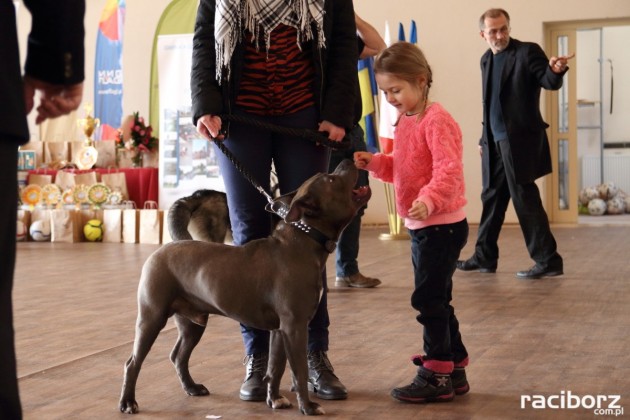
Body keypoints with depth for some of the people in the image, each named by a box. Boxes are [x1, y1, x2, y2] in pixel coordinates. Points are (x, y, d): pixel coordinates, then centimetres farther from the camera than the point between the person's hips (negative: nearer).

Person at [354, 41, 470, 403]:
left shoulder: (437, 120, -16)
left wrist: (429, 200, -40)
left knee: (429, 299, -5)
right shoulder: (405, 122, 13)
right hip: (422, 226, 10)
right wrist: (375, 163, 3)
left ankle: (436, 375, 5)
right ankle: (454, 370, 26)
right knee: (438, 300, 15)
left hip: (442, 225, -10)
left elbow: (449, 171, -26)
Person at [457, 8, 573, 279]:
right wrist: (484, 139, 20)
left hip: (520, 140, -7)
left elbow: (549, 83, -18)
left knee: (525, 199, -7)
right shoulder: (486, 60, 14)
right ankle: (484, 257, 25)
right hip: (496, 142, 7)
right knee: (492, 198, 14)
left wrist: (556, 70, -41)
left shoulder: (527, 52, -7)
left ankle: (548, 261, 0)